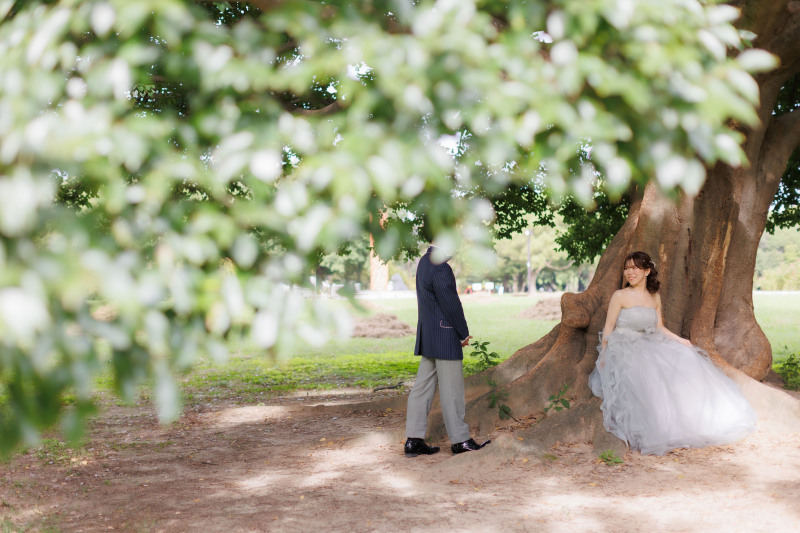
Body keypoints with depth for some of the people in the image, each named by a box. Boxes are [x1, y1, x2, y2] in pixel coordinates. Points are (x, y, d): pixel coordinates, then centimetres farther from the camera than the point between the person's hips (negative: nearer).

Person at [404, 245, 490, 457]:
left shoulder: (425, 262, 12)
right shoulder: (440, 268, -19)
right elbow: (451, 305, -18)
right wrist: (464, 334, -5)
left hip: (427, 339, 10)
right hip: (445, 338, -10)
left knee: (423, 386, 8)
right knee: (451, 389, 0)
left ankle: (413, 440, 10)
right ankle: (460, 440, 9)